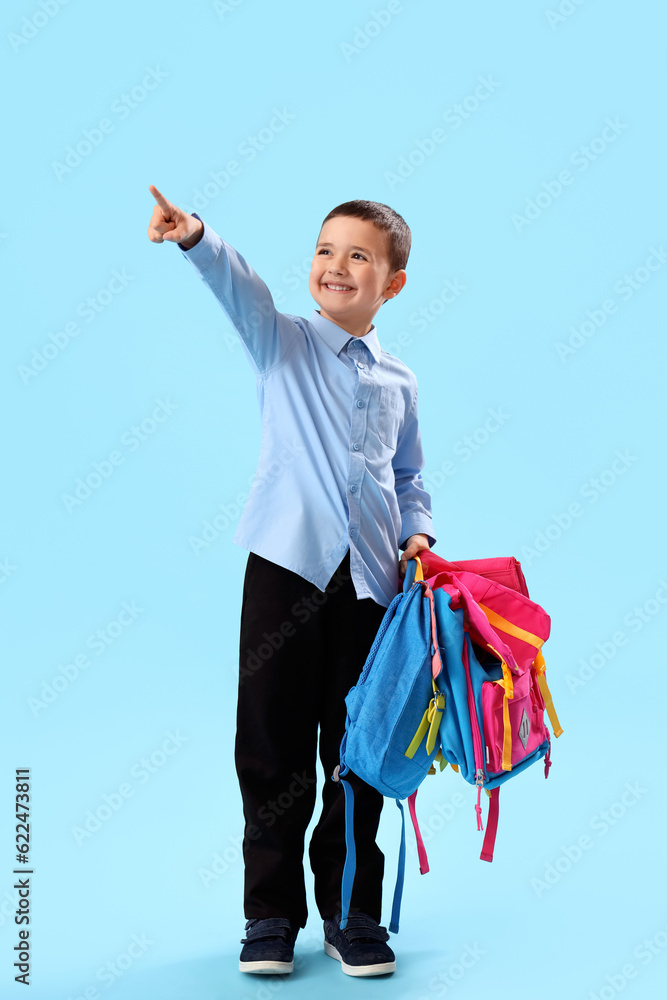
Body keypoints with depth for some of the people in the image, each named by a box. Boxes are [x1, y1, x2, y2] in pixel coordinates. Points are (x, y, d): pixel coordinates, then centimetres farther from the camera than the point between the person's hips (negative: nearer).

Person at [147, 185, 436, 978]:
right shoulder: (283, 343, 6)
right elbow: (241, 290, -15)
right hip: (288, 563, -2)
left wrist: (418, 534, 3)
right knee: (275, 745, 3)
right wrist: (195, 238, -34)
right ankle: (271, 912, 18)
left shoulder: (399, 382, 15)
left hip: (372, 578, 3)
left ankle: (352, 911, 22)